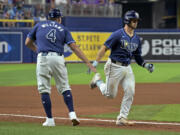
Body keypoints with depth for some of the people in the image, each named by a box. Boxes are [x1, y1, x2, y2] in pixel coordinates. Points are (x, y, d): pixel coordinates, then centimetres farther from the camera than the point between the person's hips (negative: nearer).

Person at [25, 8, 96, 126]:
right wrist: (88, 63, 2)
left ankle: (50, 120, 1)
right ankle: (72, 114, -5)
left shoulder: (39, 25, 17)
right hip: (58, 58, 1)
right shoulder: (63, 29, 16)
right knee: (64, 87, 11)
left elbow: (28, 43, 21)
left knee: (44, 89, 5)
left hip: (43, 58, -1)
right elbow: (74, 47, 5)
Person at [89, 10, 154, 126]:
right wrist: (95, 63, -20)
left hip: (127, 68, 6)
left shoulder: (136, 39, 10)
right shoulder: (118, 34, -12)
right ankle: (97, 80, 31)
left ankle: (122, 118, 1)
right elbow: (105, 48, -13)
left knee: (130, 92, -7)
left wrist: (146, 65, 0)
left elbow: (137, 57, 17)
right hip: (115, 67, -6)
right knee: (110, 94, 2)